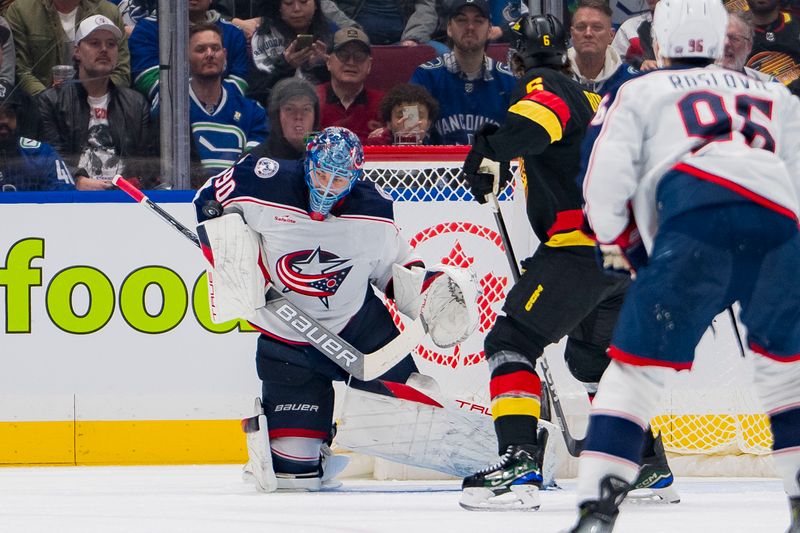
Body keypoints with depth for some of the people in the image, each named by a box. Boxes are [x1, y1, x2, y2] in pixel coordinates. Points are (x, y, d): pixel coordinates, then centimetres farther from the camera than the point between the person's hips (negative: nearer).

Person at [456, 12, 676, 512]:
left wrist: (493, 149, -31)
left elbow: (539, 119, -26)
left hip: (584, 243, -9)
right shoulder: (592, 99, 27)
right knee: (593, 354, 27)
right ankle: (648, 468, 29)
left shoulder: (545, 86, -1)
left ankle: (520, 462, -25)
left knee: (512, 340, -10)